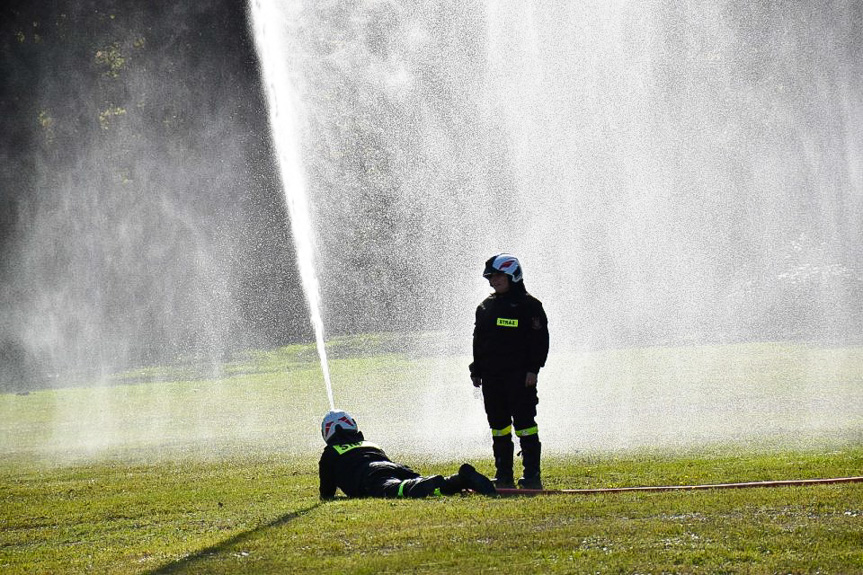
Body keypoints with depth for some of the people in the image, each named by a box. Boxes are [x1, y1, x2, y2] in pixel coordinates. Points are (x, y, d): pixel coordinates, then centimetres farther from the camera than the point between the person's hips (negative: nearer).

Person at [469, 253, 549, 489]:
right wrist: (476, 370, 14)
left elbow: (540, 340, -6)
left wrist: (533, 369, -14)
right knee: (499, 426, 8)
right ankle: (504, 476, 13)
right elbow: (478, 341, 21)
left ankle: (532, 475, -5)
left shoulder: (529, 305, -3)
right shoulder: (486, 306, 16)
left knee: (524, 423, -8)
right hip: (492, 377, 7)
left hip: (520, 376, -7)